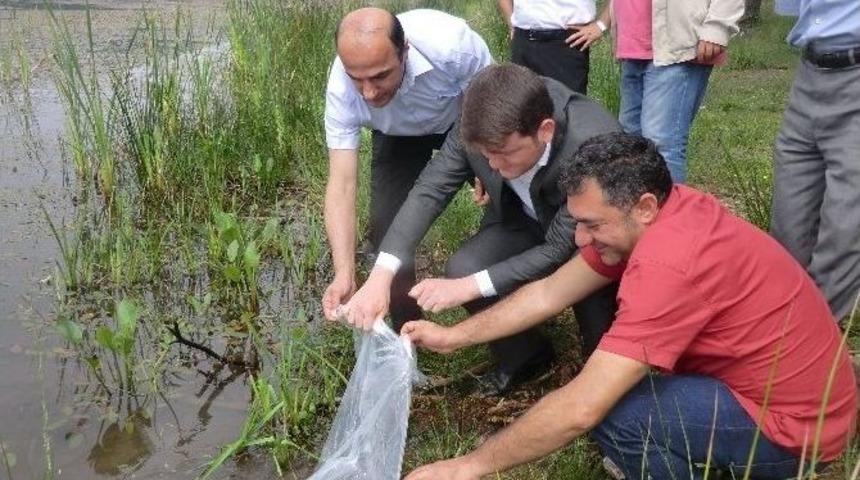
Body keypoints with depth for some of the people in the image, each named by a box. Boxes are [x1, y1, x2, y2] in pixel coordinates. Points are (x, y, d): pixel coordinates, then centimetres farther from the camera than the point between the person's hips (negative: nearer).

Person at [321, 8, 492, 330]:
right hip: (397, 135, 1)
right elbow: (342, 183, -34)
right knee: (386, 225, -11)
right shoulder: (341, 89, -35)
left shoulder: (450, 43, -42)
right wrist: (344, 275, -45)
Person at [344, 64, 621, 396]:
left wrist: (468, 287, -34)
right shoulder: (482, 128, -26)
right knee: (462, 269, -21)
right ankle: (524, 356, 8)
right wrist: (381, 276, -33)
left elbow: (558, 250, -31)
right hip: (522, 223, 4)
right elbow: (429, 191, -20)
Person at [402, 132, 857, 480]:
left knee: (611, 409, -23)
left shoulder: (670, 262, -33)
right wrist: (453, 336, 5)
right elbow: (549, 293, 5)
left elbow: (580, 410, -33)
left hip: (796, 424, -9)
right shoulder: (647, 216, -5)